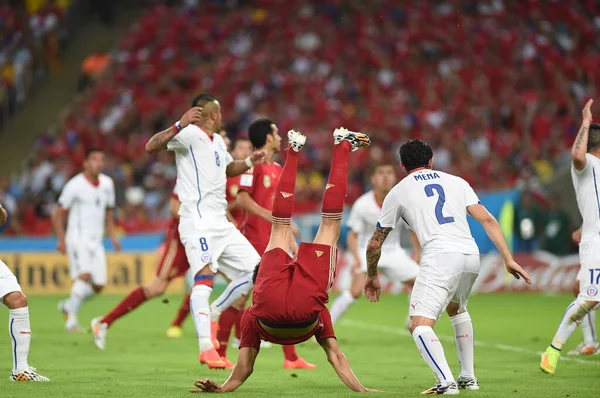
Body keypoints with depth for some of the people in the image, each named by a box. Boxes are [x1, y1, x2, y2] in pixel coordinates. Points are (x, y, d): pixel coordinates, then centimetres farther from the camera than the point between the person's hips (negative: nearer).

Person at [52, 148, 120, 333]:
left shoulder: (107, 184, 8)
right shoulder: (75, 185, -10)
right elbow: (58, 213, -6)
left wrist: (112, 235, 13)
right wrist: (62, 240, -12)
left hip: (96, 241, 6)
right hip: (78, 238, -6)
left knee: (99, 285, 2)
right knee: (84, 276, -24)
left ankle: (68, 306, 24)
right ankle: (71, 319, -19)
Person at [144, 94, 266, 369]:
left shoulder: (217, 141, 19)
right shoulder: (190, 134, -7)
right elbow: (151, 147, -22)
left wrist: (249, 162, 21)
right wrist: (180, 125, -34)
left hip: (221, 223, 9)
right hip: (198, 221, -9)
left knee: (255, 270, 7)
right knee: (205, 274, -24)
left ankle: (213, 314, 17)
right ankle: (206, 347, -32)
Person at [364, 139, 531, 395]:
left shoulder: (398, 192, 17)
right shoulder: (456, 182, 23)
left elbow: (375, 243, 23)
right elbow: (487, 220, 13)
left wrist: (372, 276, 38)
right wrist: (508, 259, 12)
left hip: (440, 257, -5)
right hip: (471, 257, 5)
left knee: (419, 325, -7)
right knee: (456, 309, 32)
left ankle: (446, 382, -27)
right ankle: (468, 378, 29)